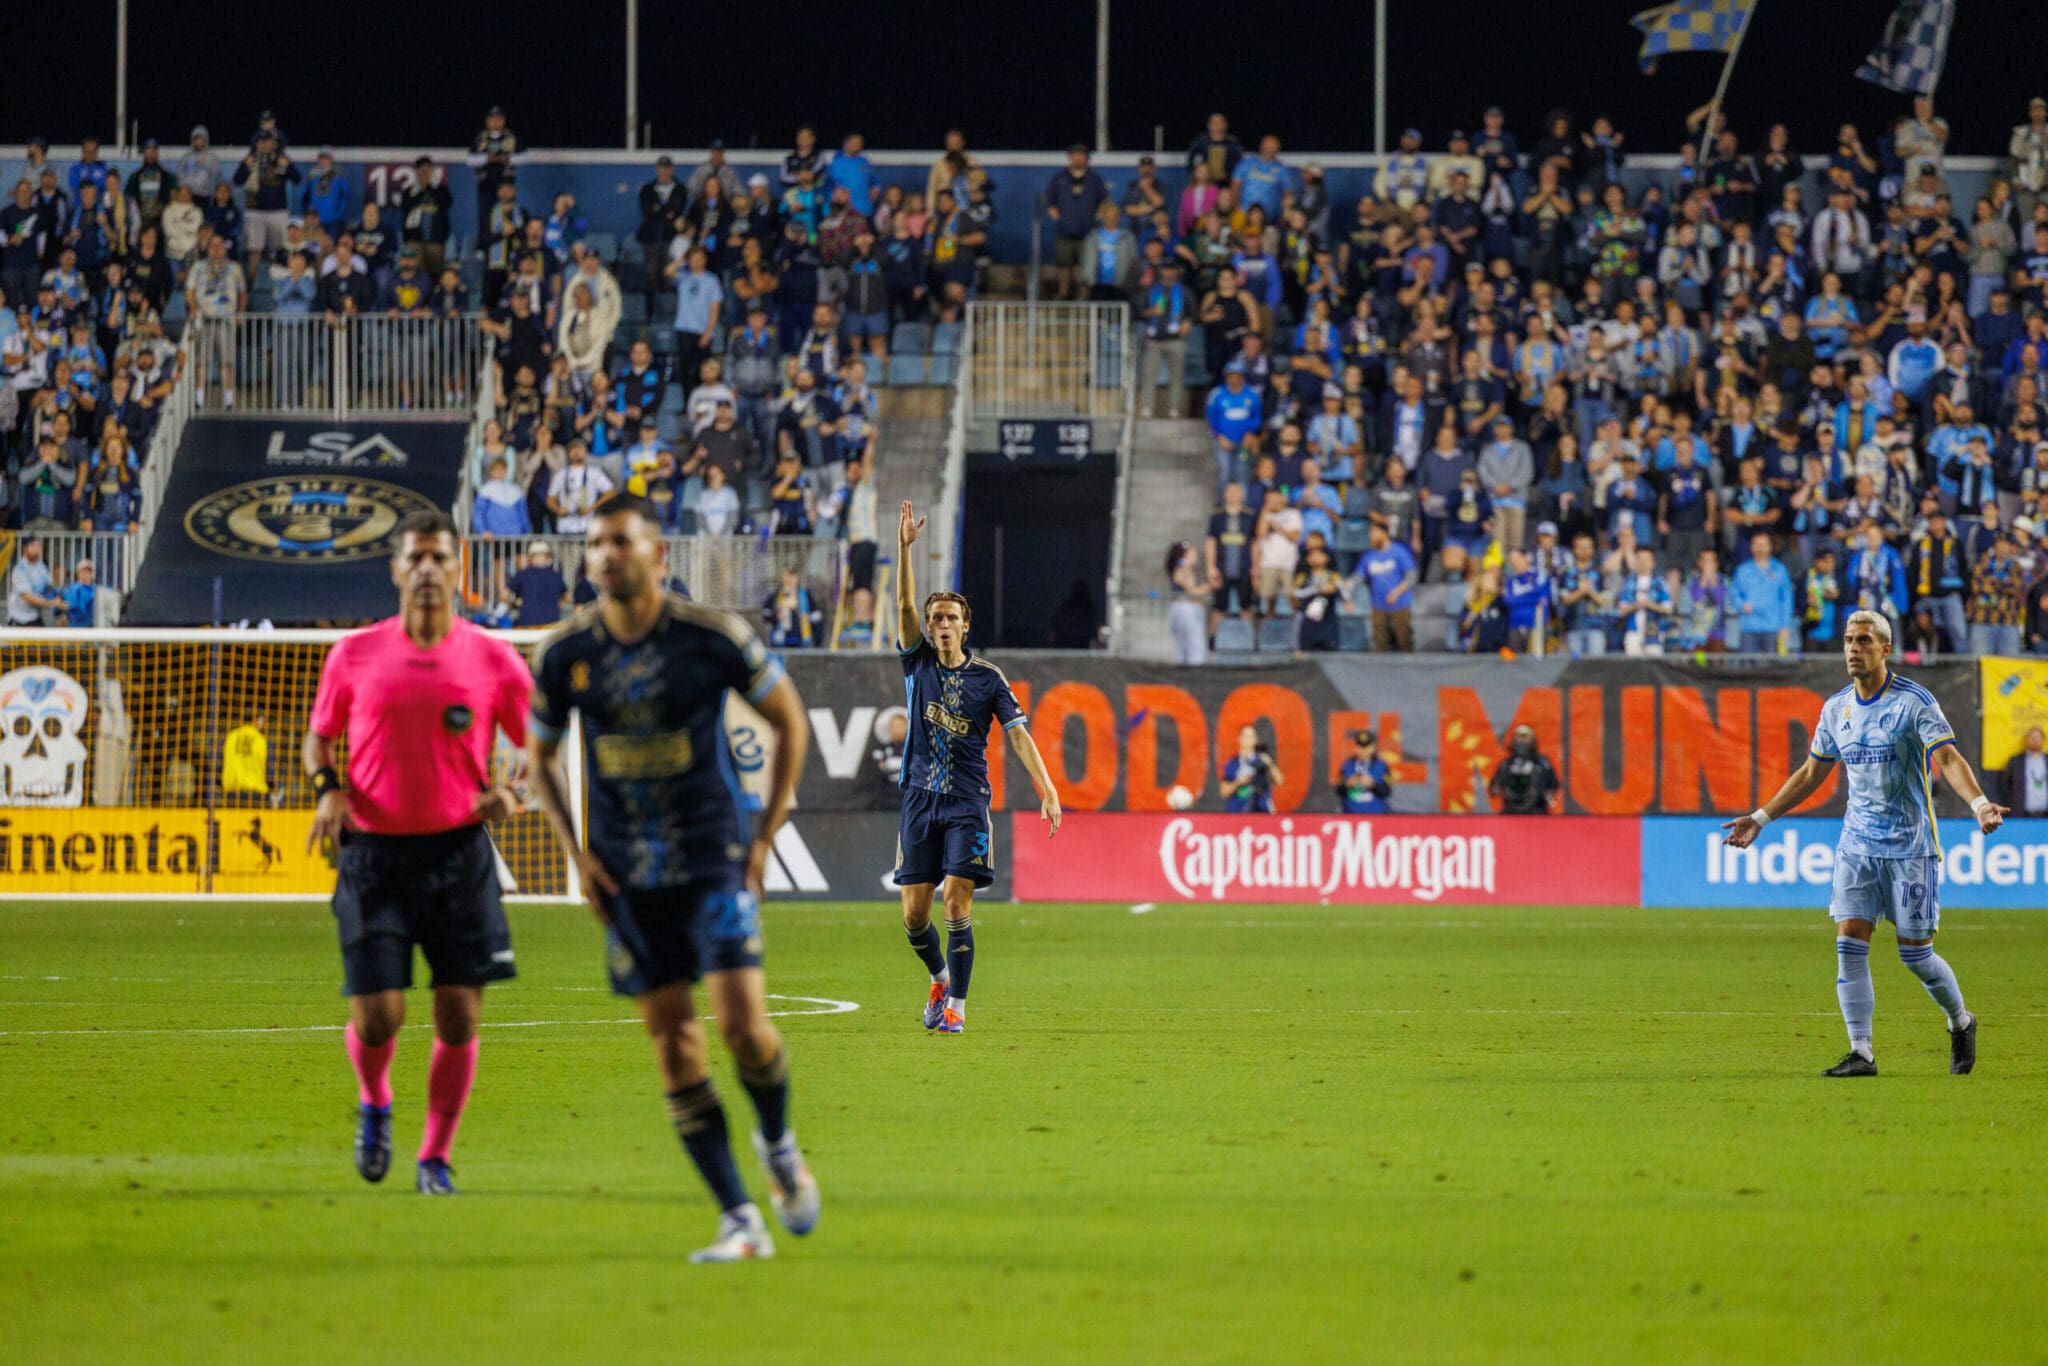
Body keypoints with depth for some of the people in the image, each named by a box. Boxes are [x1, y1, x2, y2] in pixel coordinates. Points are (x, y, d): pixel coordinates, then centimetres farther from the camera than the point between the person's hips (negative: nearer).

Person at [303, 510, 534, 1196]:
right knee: (376, 1017, -7)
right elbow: (319, 737, 16)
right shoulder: (354, 655, 4)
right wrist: (329, 789, -4)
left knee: (459, 1014, -4)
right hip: (373, 851, 0)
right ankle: (374, 1103, 28)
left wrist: (510, 791, -10)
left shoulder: (492, 659, 2)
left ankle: (435, 1158, 13)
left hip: (457, 851, 0)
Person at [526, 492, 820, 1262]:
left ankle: (777, 1144, 17)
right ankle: (740, 1221, 3)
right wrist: (576, 854, 3)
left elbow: (790, 721, 4)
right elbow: (539, 757, 14)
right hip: (626, 878, 3)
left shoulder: (714, 638, -9)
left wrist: (765, 836, 0)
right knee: (672, 1042, -2)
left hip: (714, 859, -2)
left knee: (743, 1023, -15)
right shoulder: (564, 654, -2)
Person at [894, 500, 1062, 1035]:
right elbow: (905, 604, -6)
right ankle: (940, 977, 29)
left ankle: (956, 1004, -7)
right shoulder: (918, 663, 6)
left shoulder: (987, 678, 1)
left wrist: (1047, 789, -15)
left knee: (957, 901, -12)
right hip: (920, 800, 2)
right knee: (914, 914, 2)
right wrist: (905, 547, -19)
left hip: (968, 803, -2)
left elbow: (1018, 733, -5)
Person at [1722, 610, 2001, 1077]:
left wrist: (1978, 803, -34)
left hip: (1910, 845, -5)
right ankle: (1860, 1053, -5)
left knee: (1915, 954, 0)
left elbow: (1948, 759, -17)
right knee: (1850, 945, -8)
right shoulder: (1836, 709, 7)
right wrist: (1761, 818, 16)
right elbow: (1811, 774, 18)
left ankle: (1961, 1024, 26)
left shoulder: (1914, 701, -9)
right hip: (1857, 844, 5)